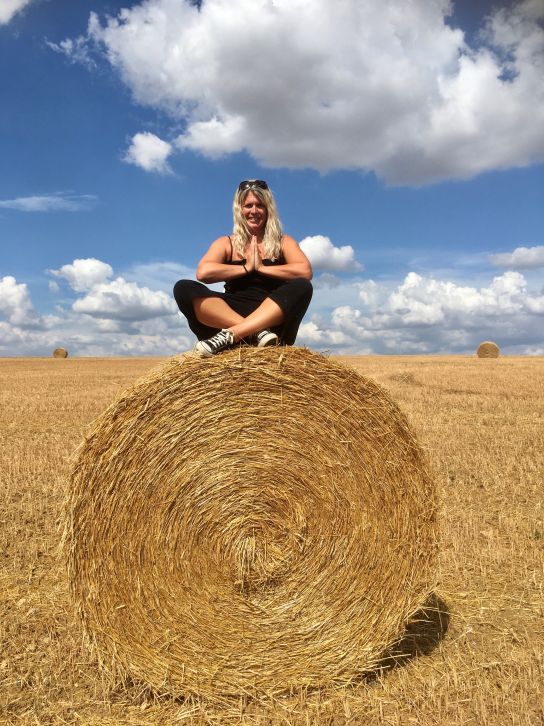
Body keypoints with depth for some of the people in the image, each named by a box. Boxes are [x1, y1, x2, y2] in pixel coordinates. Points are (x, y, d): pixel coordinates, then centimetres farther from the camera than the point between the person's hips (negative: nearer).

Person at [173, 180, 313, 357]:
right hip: (225, 319, 0)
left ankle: (230, 335, -35)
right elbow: (203, 272, -6)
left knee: (302, 287, -27)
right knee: (183, 288, -21)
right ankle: (258, 333, -36)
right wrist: (246, 268, -4)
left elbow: (305, 271, -7)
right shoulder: (226, 243, 14)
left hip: (273, 321, 0)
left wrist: (261, 267, -6)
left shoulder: (282, 242, 14)